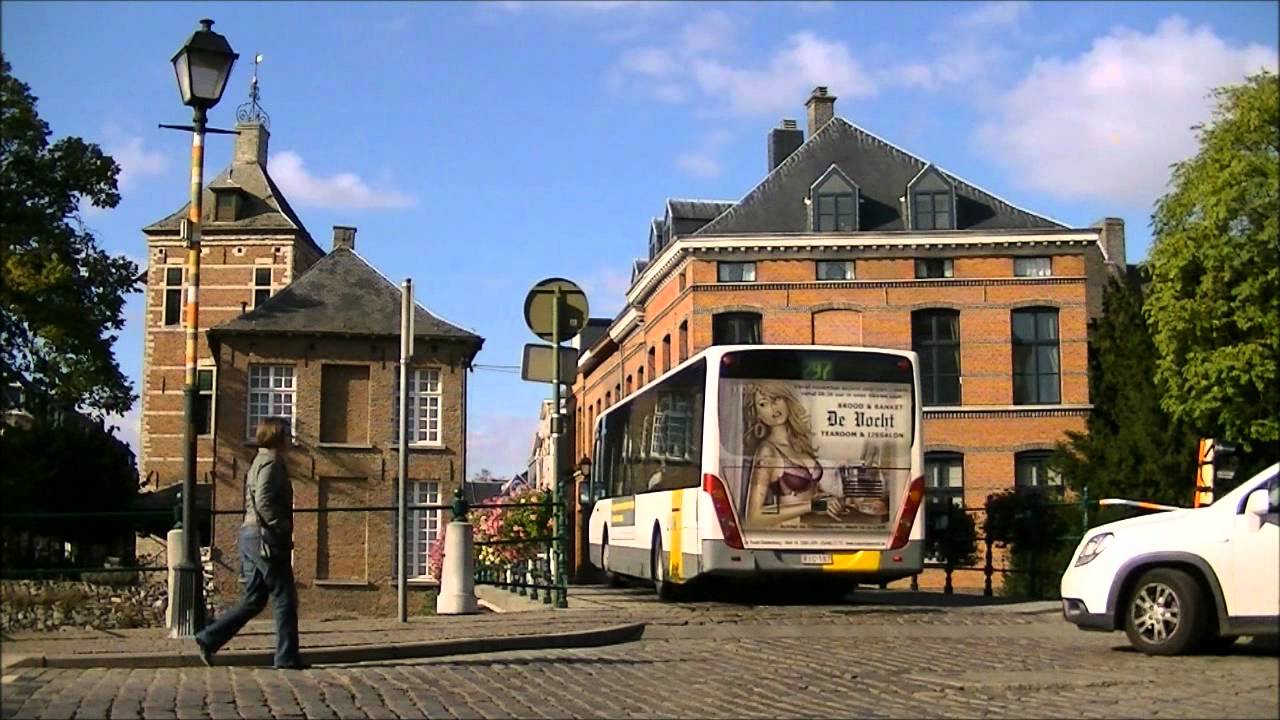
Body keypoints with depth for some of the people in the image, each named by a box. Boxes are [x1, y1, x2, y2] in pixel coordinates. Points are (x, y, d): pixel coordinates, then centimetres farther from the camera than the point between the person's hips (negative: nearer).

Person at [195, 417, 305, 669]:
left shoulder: (259, 462, 19)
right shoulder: (271, 463, -11)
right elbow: (263, 501, -23)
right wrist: (284, 529, -17)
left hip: (250, 535, 10)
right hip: (265, 538, -10)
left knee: (254, 600, 12)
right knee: (284, 598, -2)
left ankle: (209, 639, 9)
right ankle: (287, 657, 3)